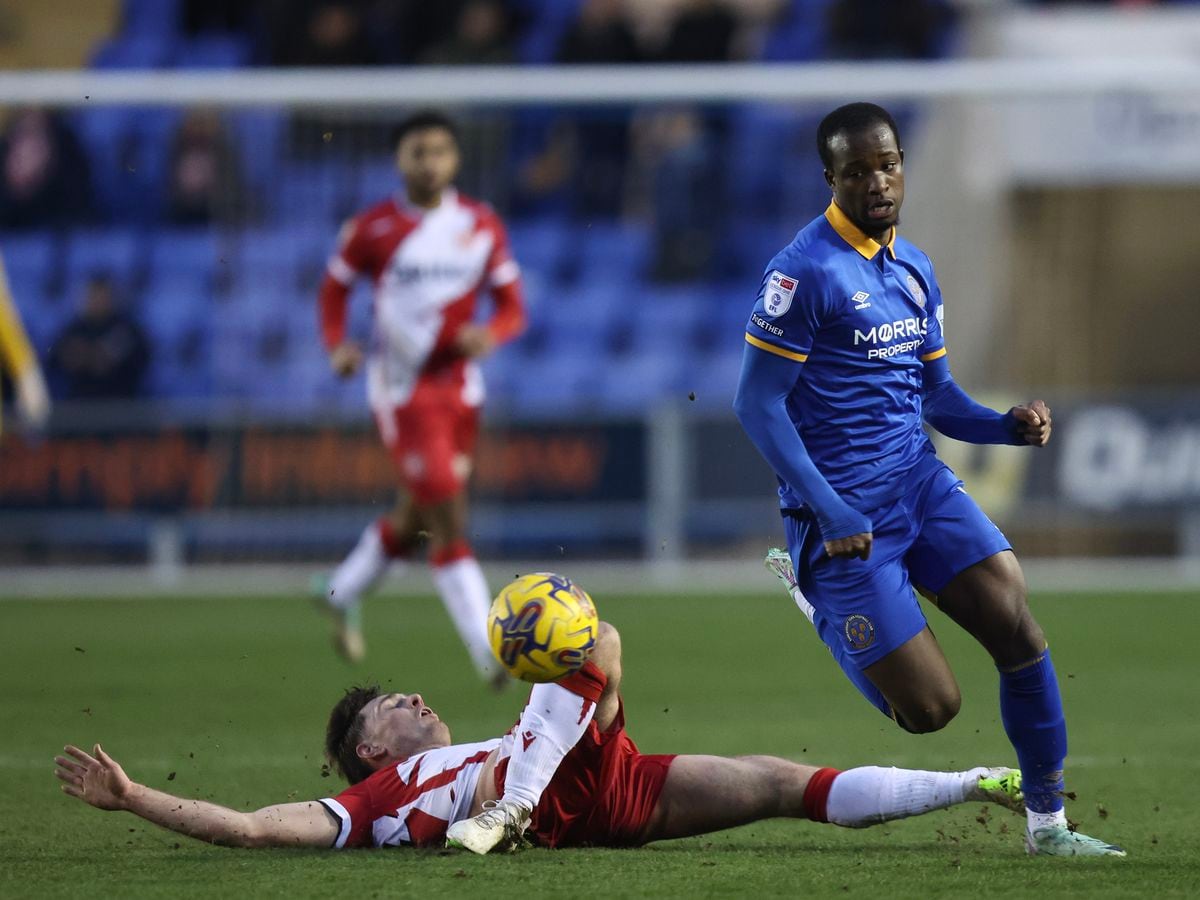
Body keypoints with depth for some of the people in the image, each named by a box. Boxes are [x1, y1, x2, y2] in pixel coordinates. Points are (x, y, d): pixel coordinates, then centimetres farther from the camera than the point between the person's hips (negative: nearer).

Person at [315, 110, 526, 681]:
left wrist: (490, 334, -18)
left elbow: (513, 307, 5)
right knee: (448, 521, -13)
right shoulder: (373, 228, -5)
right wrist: (338, 345, -11)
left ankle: (342, 594, 43)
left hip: (460, 387, 5)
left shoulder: (482, 226, 3)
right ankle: (488, 652, -13)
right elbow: (334, 288, 7)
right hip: (402, 389, -4)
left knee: (414, 520, 16)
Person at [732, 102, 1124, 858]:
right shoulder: (806, 271, -14)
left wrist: (1007, 426, -4)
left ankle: (1047, 822, 6)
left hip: (919, 483, 7)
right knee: (931, 708, -6)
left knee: (1016, 621, -10)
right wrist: (828, 513, -20)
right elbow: (758, 403, -15)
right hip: (844, 510, -7)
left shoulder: (915, 269, 10)